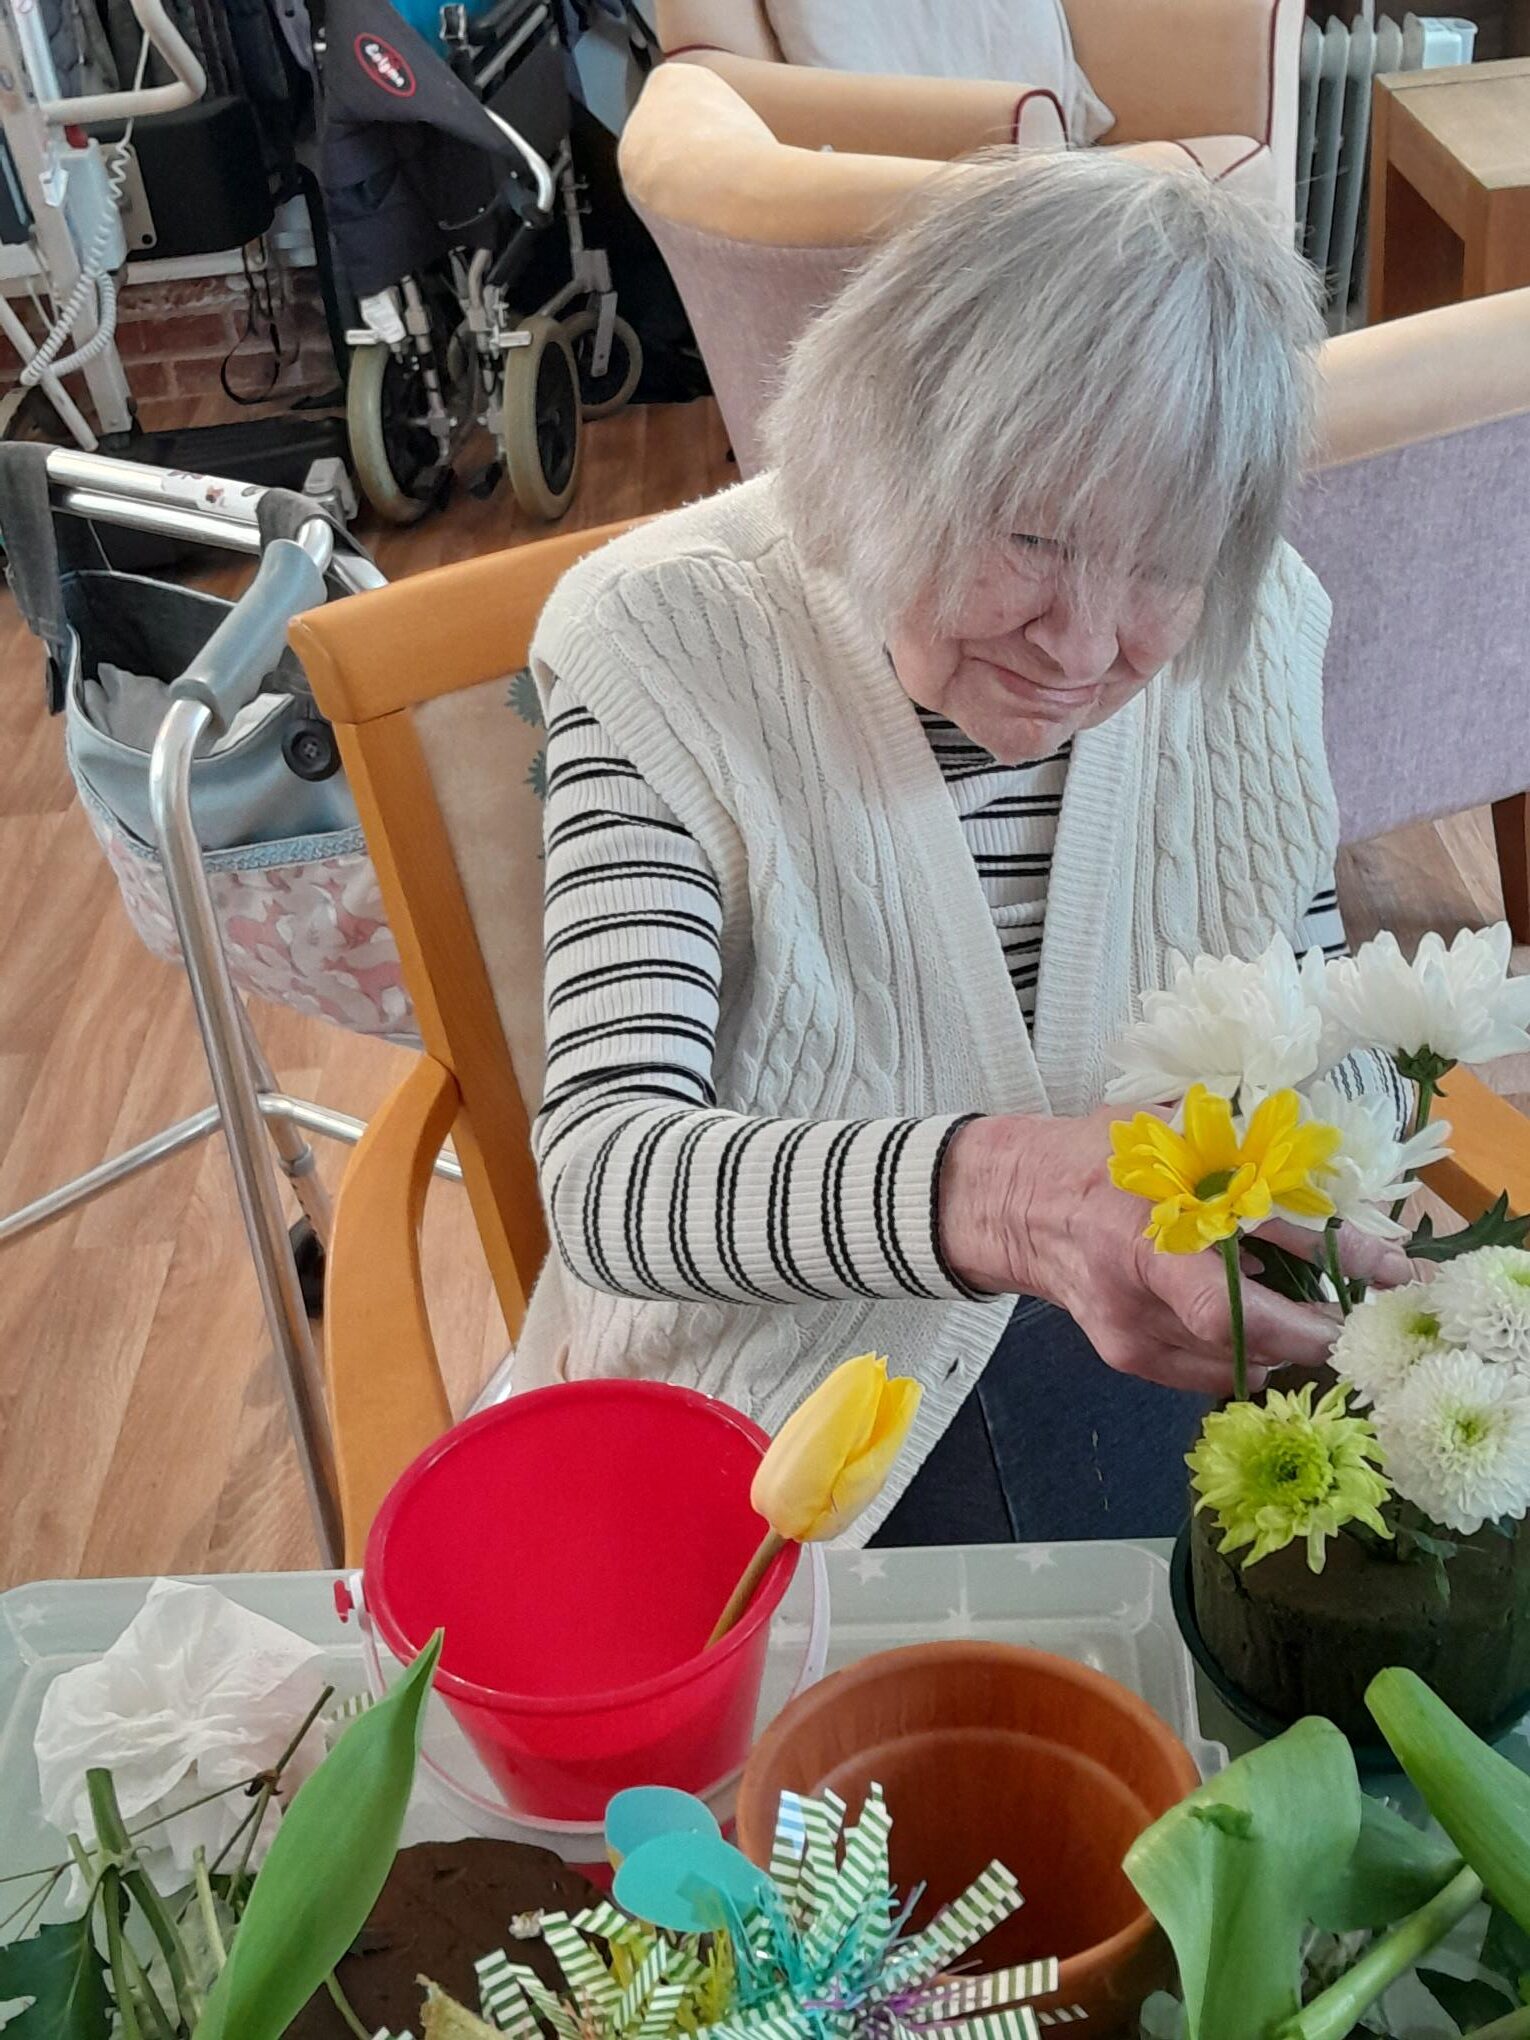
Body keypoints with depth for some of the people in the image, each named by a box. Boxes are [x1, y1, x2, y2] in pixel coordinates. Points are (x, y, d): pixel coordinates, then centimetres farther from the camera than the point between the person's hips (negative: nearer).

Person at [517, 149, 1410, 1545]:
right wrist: (990, 1194, -46)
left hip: (1179, 1343, 3)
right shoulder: (671, 647, -18)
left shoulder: (1247, 640, -5)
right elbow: (604, 1175, -29)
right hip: (784, 1385, -2)